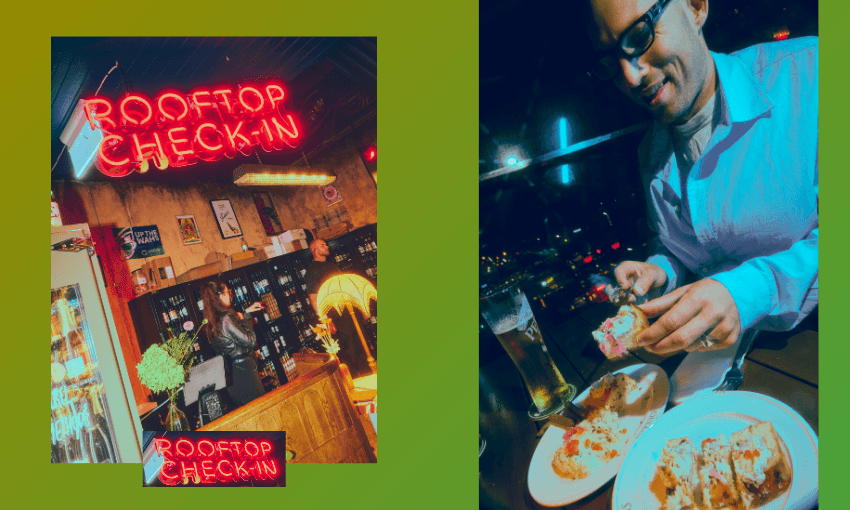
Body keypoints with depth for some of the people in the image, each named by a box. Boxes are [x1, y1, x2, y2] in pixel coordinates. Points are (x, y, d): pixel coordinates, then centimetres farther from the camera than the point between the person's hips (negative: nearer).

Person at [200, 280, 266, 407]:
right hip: (244, 368, -9)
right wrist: (244, 320, -7)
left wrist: (245, 313, 21)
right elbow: (250, 342, -19)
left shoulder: (212, 322, 6)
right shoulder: (226, 318, -22)